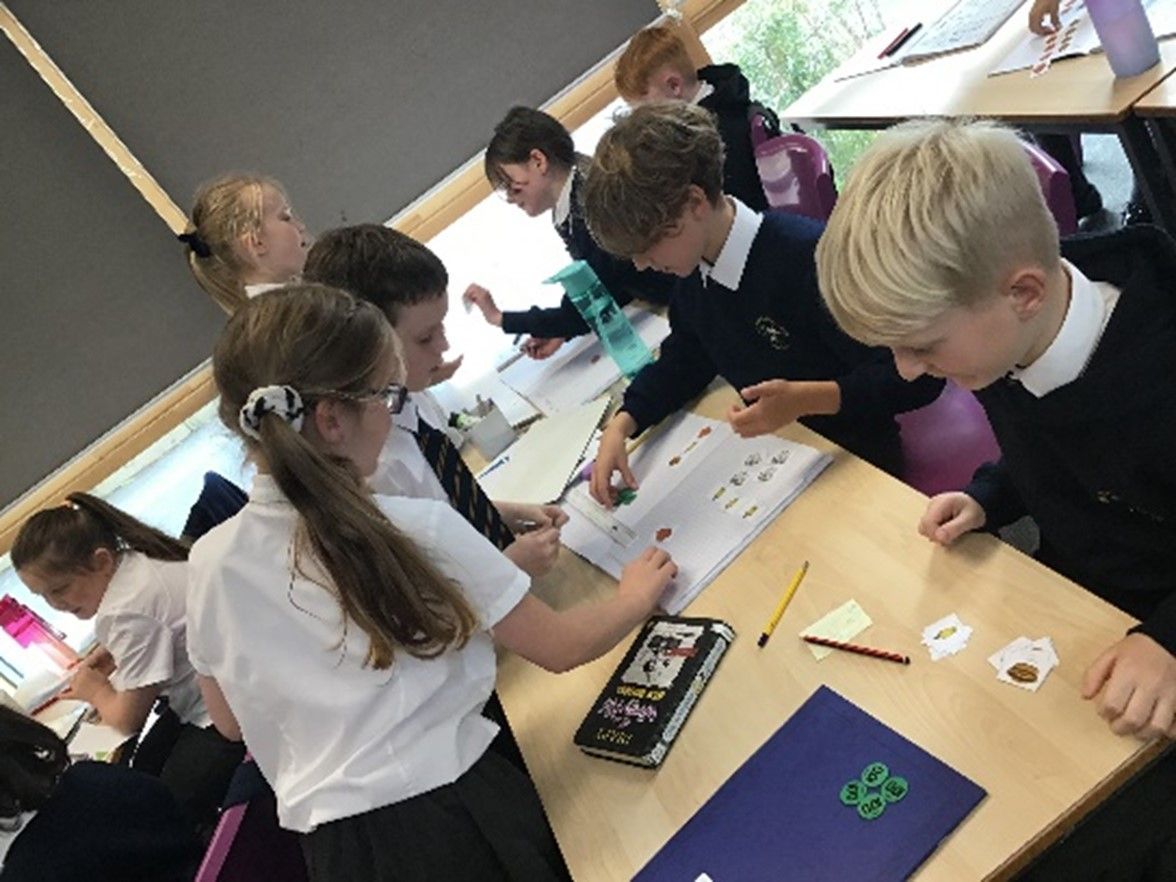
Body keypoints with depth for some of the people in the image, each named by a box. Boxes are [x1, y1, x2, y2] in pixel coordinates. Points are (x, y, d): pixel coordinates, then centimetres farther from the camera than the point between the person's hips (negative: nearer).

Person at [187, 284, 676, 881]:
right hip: (455, 818, -4)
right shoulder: (418, 530, -17)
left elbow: (231, 722, 10)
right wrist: (636, 597, 12)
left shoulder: (212, 563, -6)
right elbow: (560, 647, -7)